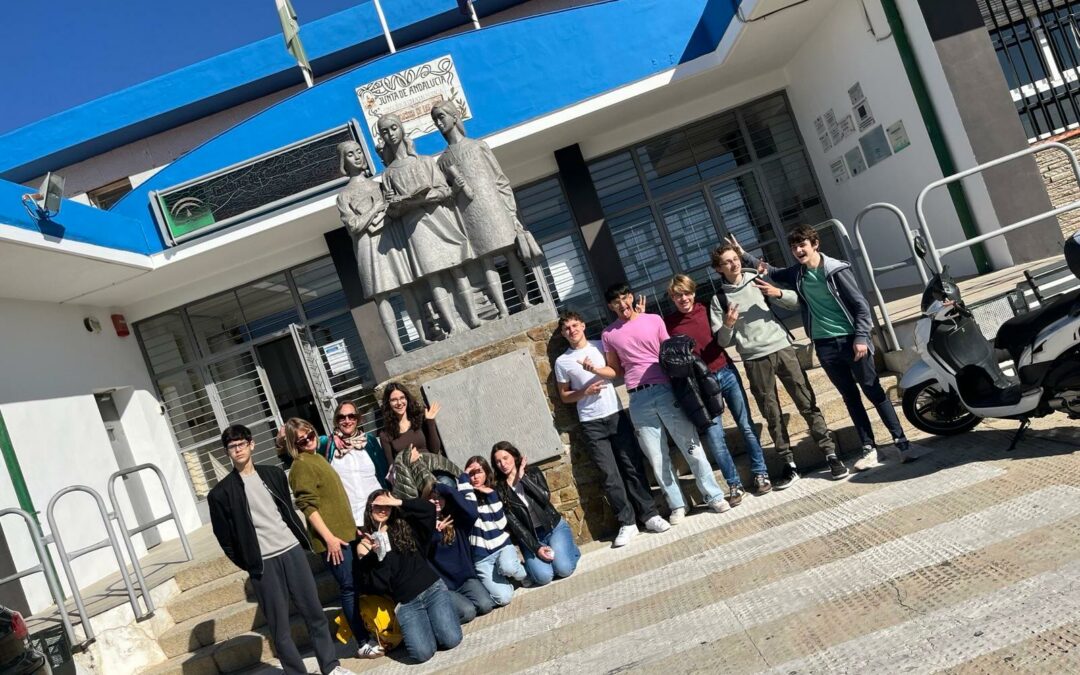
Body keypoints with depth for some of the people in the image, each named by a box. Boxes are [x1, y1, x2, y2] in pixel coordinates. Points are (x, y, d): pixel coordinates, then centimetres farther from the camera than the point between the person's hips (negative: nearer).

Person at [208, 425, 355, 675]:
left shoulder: (274, 474, 10)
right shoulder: (221, 493, -3)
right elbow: (225, 537, 0)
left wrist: (302, 540, 10)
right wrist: (249, 565, -2)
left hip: (292, 551, 4)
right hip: (263, 563, -3)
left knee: (315, 612, 8)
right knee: (280, 627, 2)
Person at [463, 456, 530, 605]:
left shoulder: (495, 493, 6)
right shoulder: (468, 495, -1)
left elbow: (501, 523, -5)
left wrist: (492, 495, -11)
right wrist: (464, 477, -19)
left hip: (502, 546, 1)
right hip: (482, 557, -1)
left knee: (508, 567, -36)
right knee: (503, 597, -21)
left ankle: (524, 575, -2)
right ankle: (497, 577, 12)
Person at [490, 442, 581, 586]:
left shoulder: (532, 472, 0)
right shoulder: (499, 490, -5)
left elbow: (545, 497, -16)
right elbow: (514, 524, -8)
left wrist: (523, 477, -17)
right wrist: (536, 548, -17)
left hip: (555, 527, 1)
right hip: (530, 537, 0)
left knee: (564, 569, -22)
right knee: (544, 576, -25)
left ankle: (570, 548, 10)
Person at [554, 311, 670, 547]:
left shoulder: (602, 346, 6)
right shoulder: (562, 361, 5)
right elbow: (564, 396, 9)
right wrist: (585, 391, -8)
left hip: (616, 415, 1)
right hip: (591, 424, -1)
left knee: (633, 467, 0)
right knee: (610, 475, -2)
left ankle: (649, 515, 7)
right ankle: (627, 522, 3)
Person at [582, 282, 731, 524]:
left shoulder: (654, 320, 6)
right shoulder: (609, 334, 9)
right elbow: (616, 371, 14)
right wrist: (595, 369, -4)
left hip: (666, 390, -1)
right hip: (639, 399, 1)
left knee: (691, 446, 1)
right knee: (657, 458, 5)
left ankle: (714, 496, 13)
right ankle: (677, 505, 18)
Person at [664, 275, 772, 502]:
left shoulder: (706, 310, 2)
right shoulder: (668, 323, -1)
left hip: (726, 373, 2)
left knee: (746, 426, 6)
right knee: (714, 438, -4)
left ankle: (760, 474, 20)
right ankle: (734, 484, 10)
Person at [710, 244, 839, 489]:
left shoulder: (759, 281, 9)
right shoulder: (719, 299, 5)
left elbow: (796, 302, 11)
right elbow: (722, 341, 3)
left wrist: (778, 293, -8)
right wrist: (728, 325, -17)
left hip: (782, 349, 0)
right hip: (755, 360, 0)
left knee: (807, 404, 0)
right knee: (772, 416, 4)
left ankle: (830, 453, 7)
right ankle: (789, 465, 12)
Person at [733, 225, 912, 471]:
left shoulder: (837, 269, -10)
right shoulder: (796, 274, 5)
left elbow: (860, 305, -8)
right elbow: (771, 271, 22)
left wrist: (861, 337, -15)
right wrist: (744, 255, 10)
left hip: (851, 340, -4)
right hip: (825, 345, 4)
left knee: (874, 392, 1)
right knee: (850, 397, 9)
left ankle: (902, 443, 8)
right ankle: (869, 448, 16)